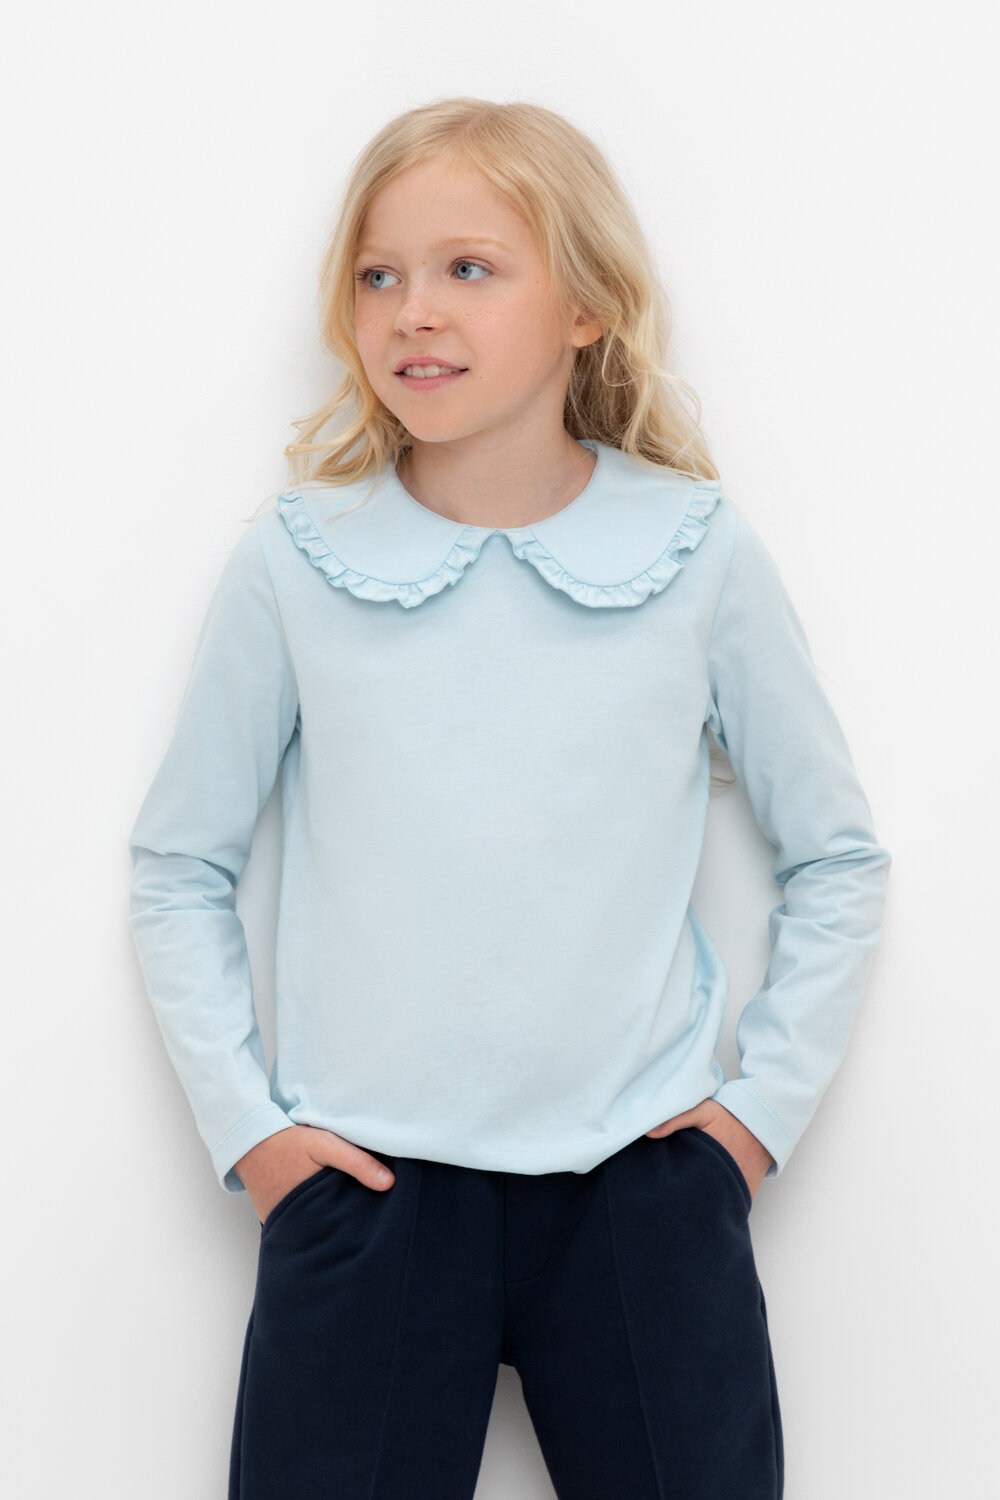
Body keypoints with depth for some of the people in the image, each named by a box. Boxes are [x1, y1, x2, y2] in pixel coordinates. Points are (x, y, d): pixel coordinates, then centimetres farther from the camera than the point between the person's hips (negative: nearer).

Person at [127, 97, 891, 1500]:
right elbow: (178, 866, 8)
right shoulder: (292, 562, -1)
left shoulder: (701, 552, -1)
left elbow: (837, 858, 9)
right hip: (360, 1186, 0)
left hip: (645, 1187, 1)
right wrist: (241, 1117, 1)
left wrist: (768, 1098, 3)